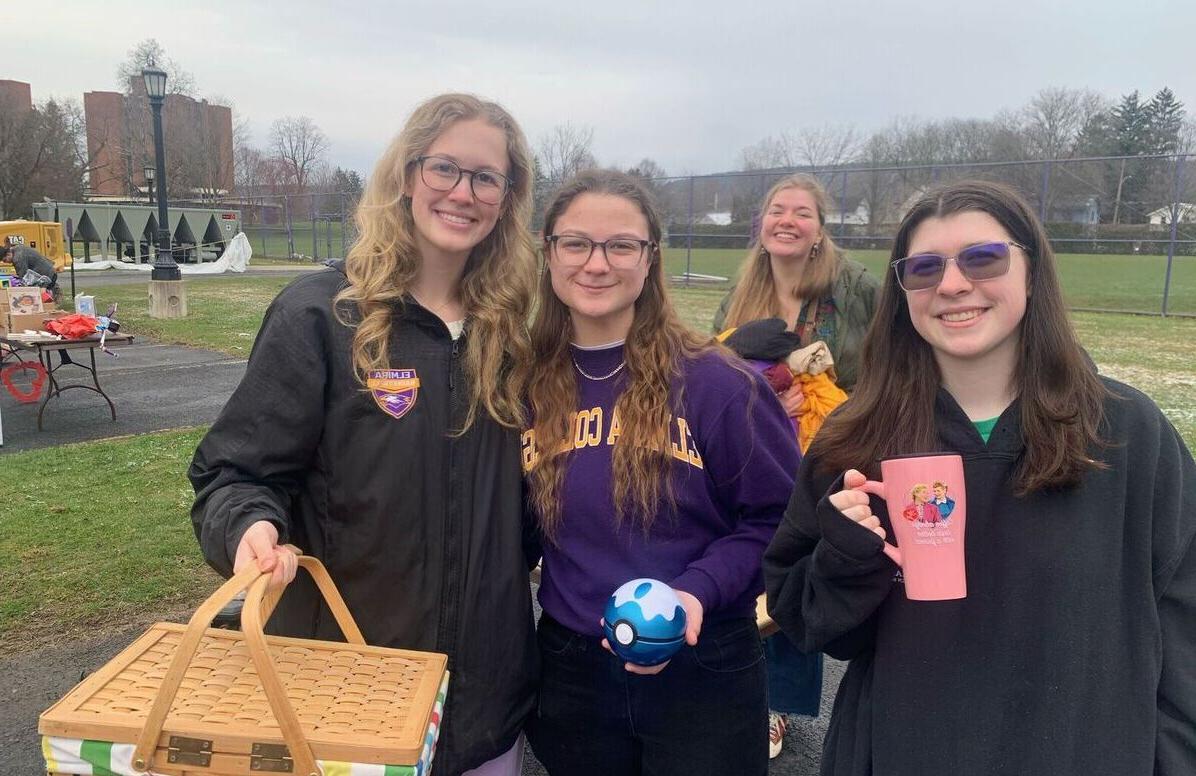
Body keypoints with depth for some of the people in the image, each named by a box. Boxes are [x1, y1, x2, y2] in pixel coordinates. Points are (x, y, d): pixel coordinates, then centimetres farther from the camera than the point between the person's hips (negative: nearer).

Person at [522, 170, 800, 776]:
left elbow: (777, 517, -7)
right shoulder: (527, 385, -2)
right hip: (571, 671, 4)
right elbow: (523, 530, 8)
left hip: (701, 672, -3)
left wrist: (699, 590, -21)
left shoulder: (717, 382, -14)